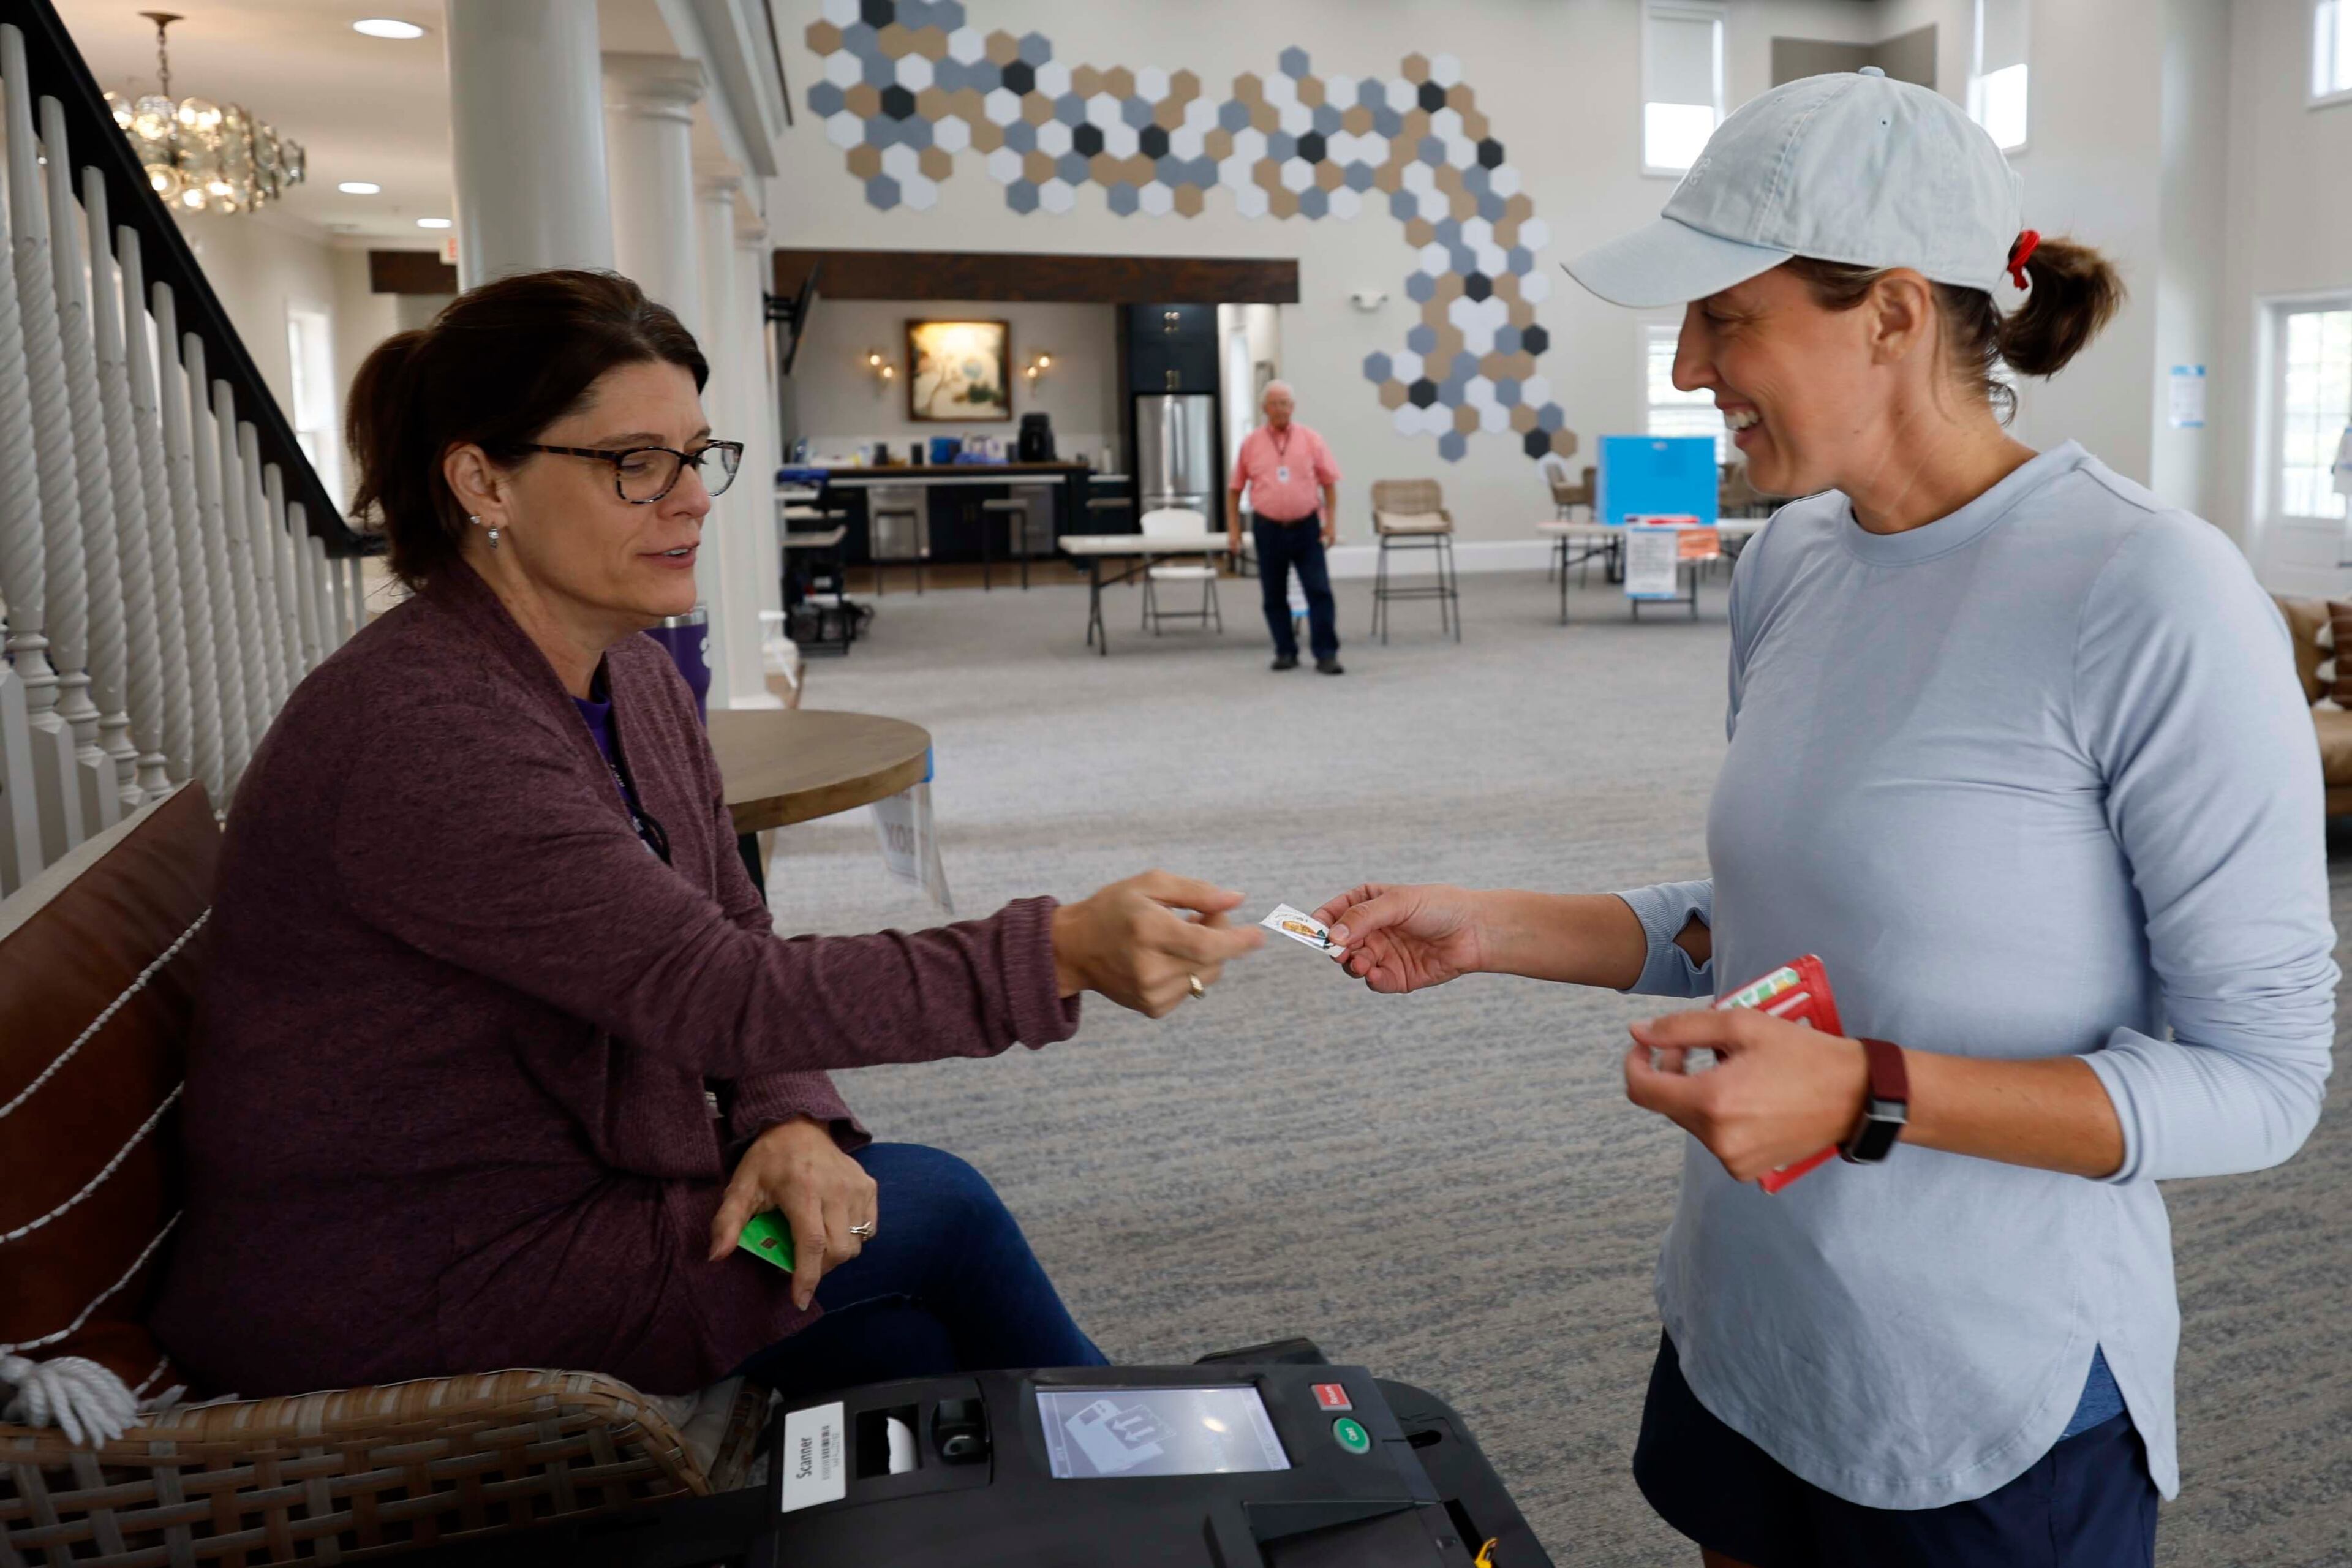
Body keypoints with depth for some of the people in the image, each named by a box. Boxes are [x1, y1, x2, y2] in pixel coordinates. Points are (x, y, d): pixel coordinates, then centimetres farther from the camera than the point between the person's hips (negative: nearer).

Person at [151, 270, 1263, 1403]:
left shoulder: (639, 682, 3)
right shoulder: (420, 731, -28)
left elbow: (731, 937, 5)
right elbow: (718, 991, -32)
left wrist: (789, 1120, -15)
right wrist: (1063, 953, -39)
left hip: (570, 1189, 8)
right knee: (933, 1212, -9)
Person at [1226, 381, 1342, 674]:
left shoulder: (1311, 440, 1)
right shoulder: (1250, 444, 3)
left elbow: (1329, 483, 3)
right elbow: (1235, 489, 8)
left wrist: (1331, 522, -5)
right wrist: (1233, 530, 3)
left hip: (1306, 526, -1)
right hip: (1268, 528, 1)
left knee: (1319, 591, -6)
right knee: (1274, 596, 7)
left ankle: (1326, 654, -3)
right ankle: (1285, 652, 19)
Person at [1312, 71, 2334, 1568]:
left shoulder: (2150, 598, -21)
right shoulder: (1789, 564, 0)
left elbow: (2260, 1080, -16)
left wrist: (1869, 1095, -26)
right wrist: (1490, 930, 1)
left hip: (1992, 1416, -6)